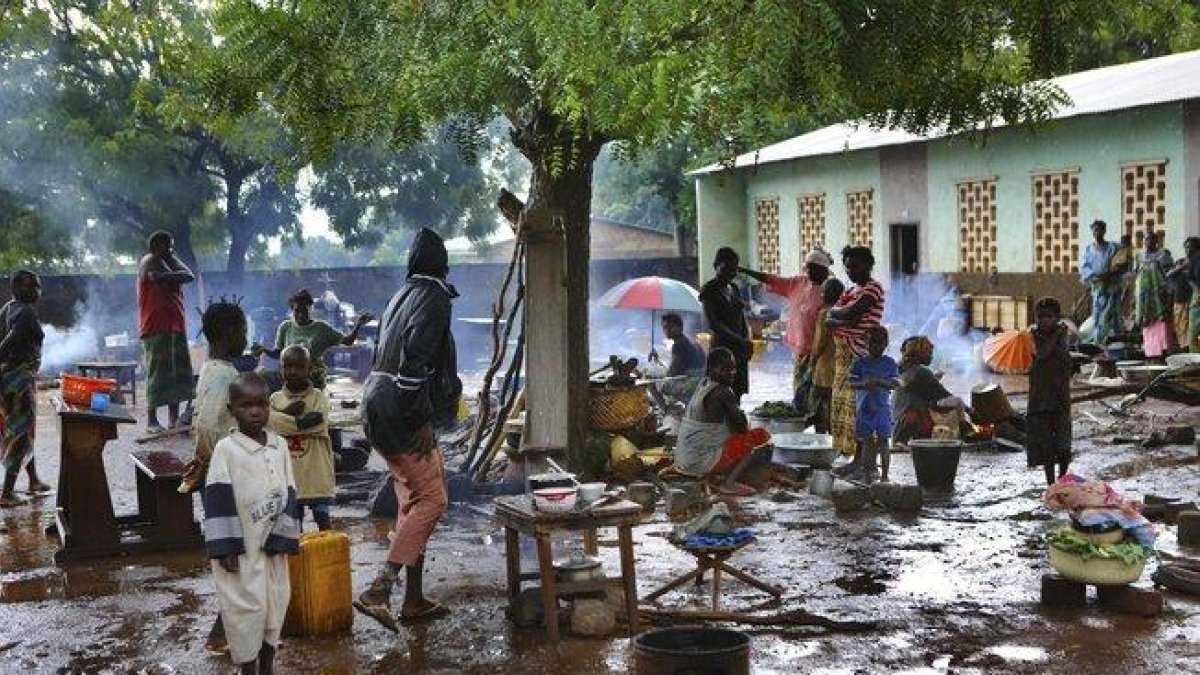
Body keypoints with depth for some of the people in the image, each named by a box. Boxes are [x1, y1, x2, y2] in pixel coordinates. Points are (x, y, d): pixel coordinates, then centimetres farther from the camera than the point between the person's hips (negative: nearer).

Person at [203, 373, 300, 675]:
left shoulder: (280, 446, 4)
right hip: (241, 548, -5)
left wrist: (285, 537, -2)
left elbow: (288, 494, 6)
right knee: (246, 608, -1)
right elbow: (218, 501, -11)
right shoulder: (226, 449, -9)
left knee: (276, 603, 12)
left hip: (273, 545, 5)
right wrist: (224, 548, -14)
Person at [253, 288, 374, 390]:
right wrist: (264, 350, -9)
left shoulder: (321, 328, 3)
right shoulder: (285, 327, 6)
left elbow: (347, 341, 1)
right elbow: (277, 353, 9)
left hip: (315, 380, -1)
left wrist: (357, 327, -14)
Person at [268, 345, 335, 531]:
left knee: (324, 522, 4)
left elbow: (319, 423, -17)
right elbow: (270, 423, -11)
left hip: (317, 476, -2)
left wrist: (285, 419, -14)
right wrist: (302, 421, -17)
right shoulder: (275, 399, 5)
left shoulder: (319, 397, 0)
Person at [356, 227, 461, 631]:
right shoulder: (433, 296, -8)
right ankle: (379, 590, -13)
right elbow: (415, 354, -21)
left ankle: (414, 599, 19)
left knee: (413, 499, 14)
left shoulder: (401, 295, 18)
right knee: (431, 499, -5)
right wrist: (418, 418, -20)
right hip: (401, 413, -9)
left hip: (378, 405, 9)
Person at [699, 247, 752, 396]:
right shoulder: (709, 290, -6)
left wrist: (747, 341, 0)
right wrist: (740, 341, -21)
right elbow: (713, 324, -15)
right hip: (722, 346, -7)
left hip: (739, 350, 7)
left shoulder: (734, 289, 16)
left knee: (738, 392, 5)